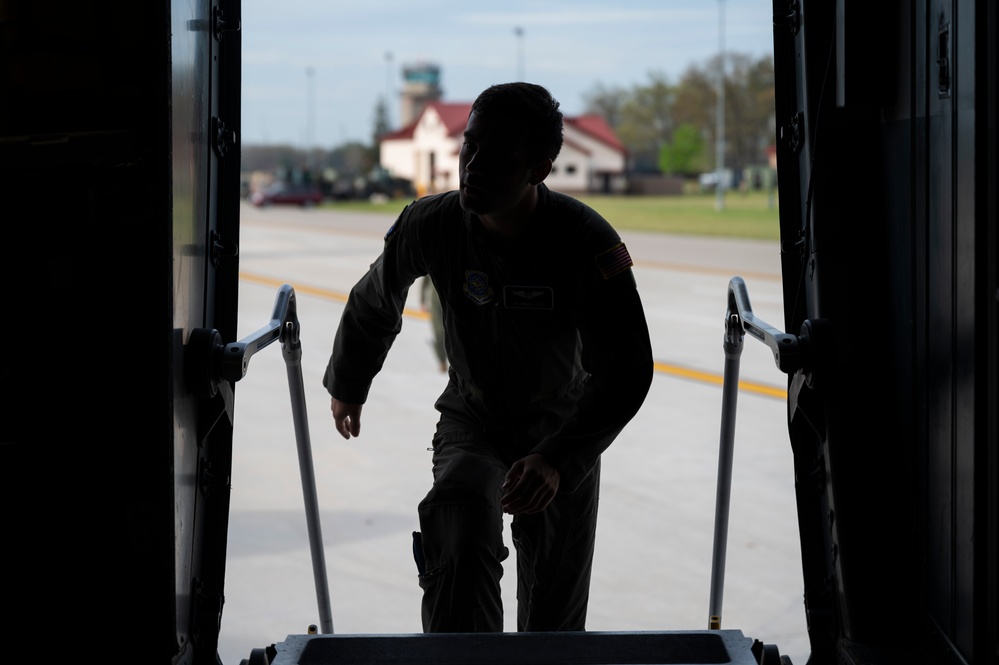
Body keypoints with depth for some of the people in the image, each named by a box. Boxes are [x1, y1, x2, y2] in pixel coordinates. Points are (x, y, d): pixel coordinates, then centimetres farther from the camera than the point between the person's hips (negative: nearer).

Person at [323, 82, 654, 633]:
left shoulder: (589, 243, -25)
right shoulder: (429, 226, -18)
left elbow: (627, 372, -25)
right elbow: (373, 306, 4)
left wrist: (558, 459, -39)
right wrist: (346, 387, 20)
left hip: (562, 427, 0)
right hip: (470, 422, 0)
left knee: (554, 610, 6)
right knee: (461, 532, -32)